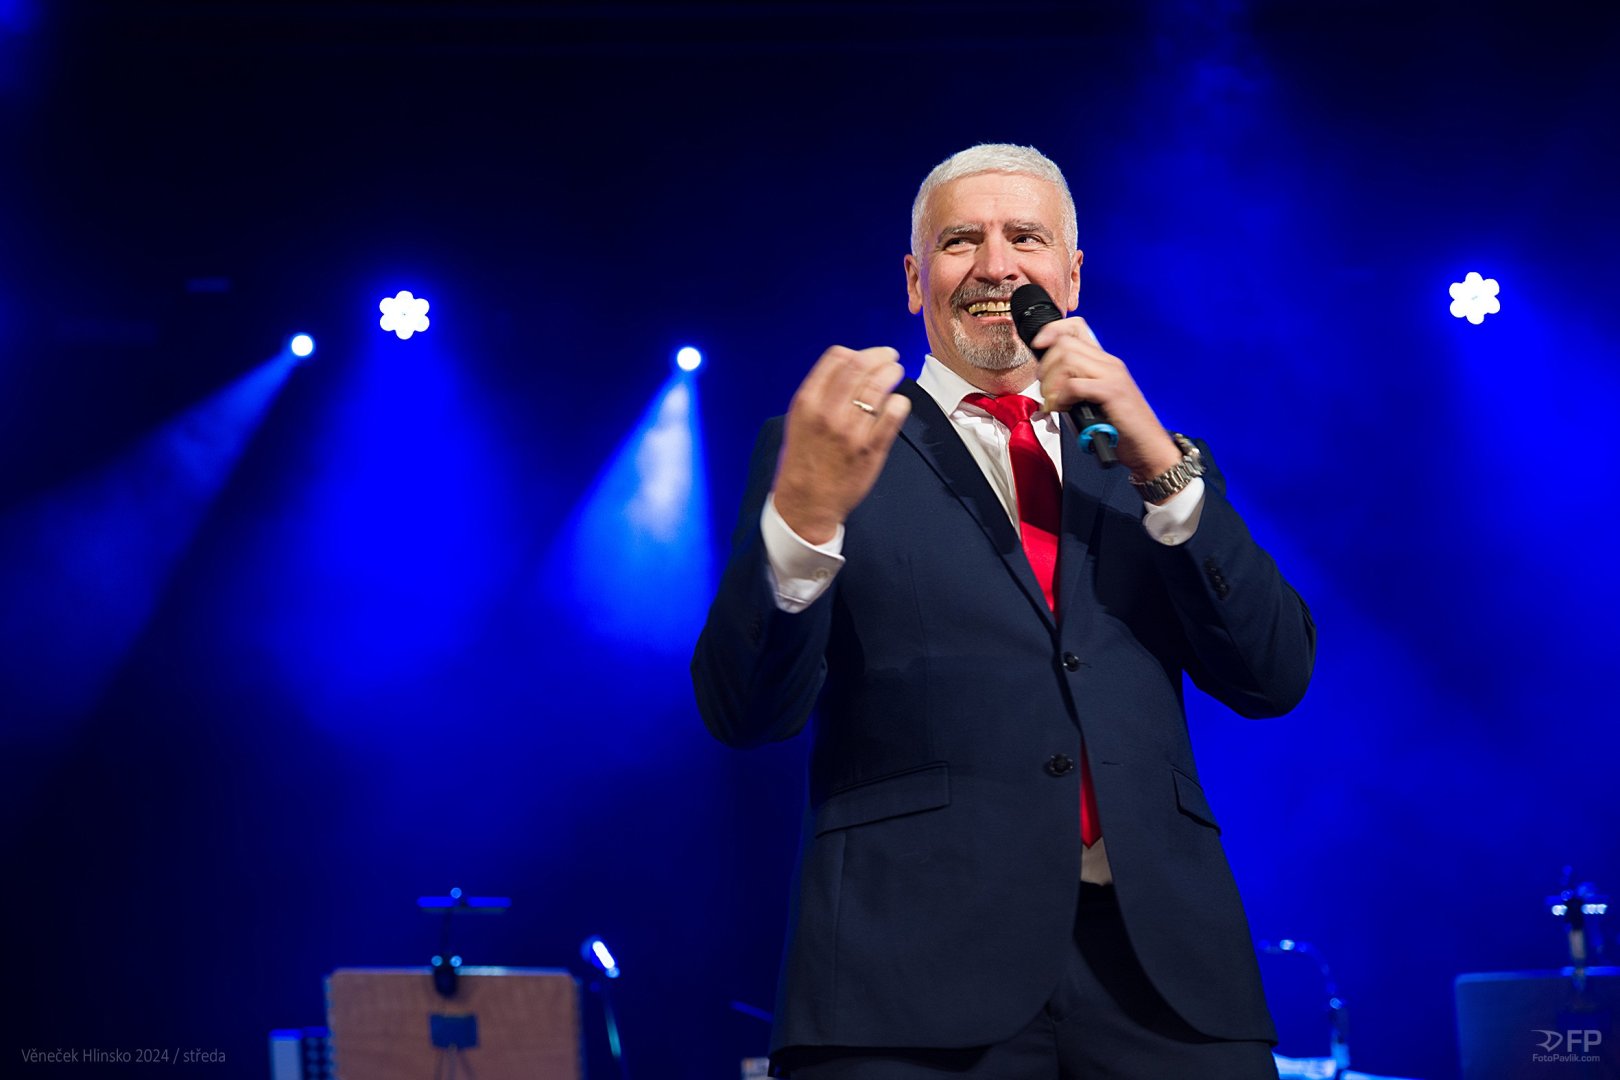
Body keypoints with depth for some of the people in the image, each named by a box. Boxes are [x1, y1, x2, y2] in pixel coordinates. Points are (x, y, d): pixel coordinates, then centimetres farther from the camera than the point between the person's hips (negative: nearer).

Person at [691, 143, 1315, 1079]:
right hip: (919, 968, -2)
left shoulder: (1142, 457, 17)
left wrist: (1158, 463, -6)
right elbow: (745, 712, -4)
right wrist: (801, 514, -22)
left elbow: (1275, 675, 6)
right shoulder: (831, 445, 7)